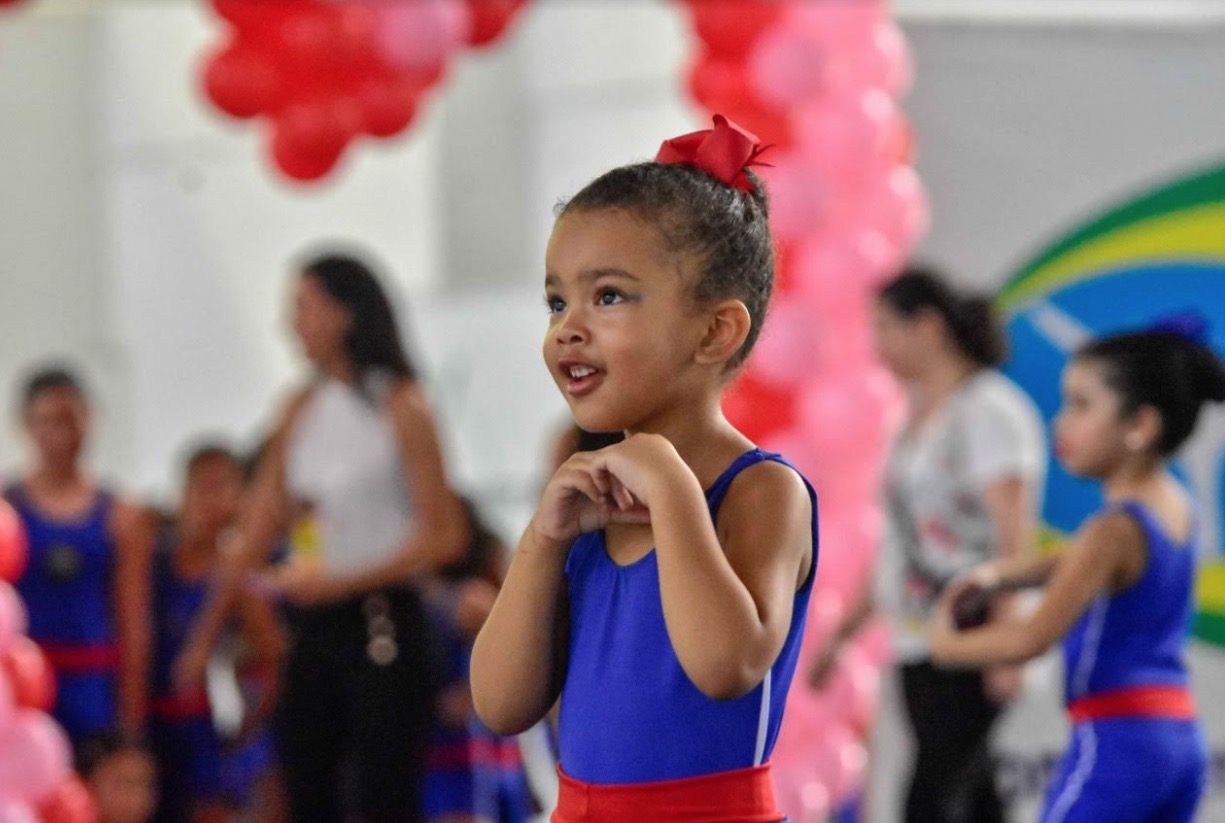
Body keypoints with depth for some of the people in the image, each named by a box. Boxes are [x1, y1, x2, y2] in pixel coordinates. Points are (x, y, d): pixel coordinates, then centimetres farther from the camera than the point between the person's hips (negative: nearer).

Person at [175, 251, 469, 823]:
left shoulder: (401, 408, -6)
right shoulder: (302, 411, 11)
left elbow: (444, 535, -11)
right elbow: (257, 533, 13)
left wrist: (340, 581, -17)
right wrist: (205, 637, 10)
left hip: (383, 624, -6)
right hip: (314, 630, 6)